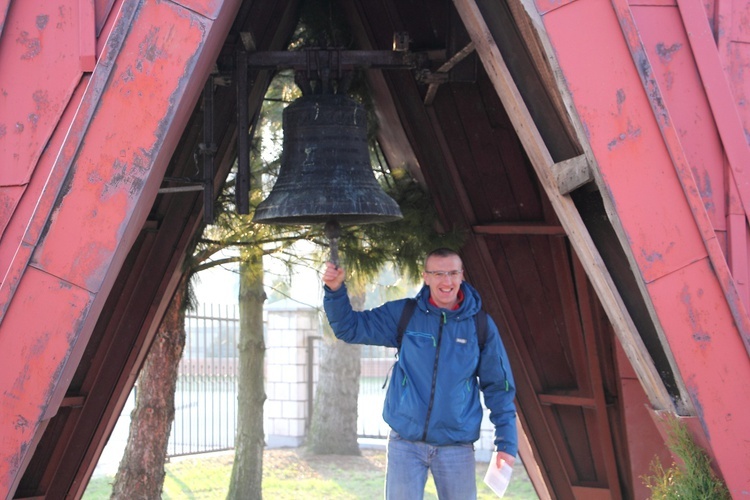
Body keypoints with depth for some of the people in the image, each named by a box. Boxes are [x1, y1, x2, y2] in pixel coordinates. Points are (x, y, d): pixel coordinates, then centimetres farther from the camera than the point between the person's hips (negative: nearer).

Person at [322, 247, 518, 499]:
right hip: (405, 443, 0)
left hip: (457, 447, 0)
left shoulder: (481, 326, -1)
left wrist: (507, 443, 0)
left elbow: (498, 387, 4)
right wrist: (335, 290, -13)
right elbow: (350, 327, 5)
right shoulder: (403, 314, 0)